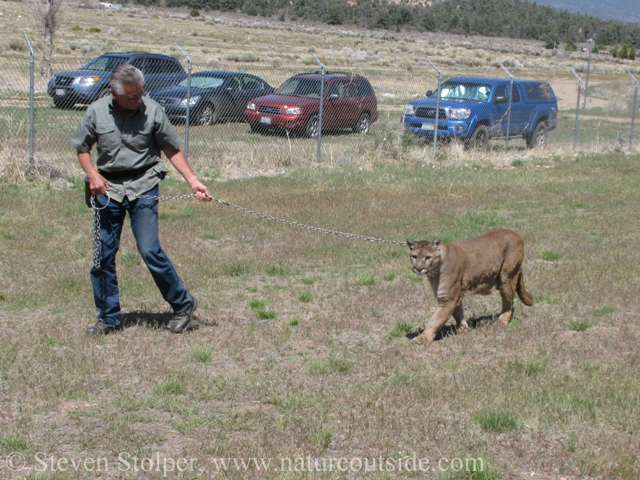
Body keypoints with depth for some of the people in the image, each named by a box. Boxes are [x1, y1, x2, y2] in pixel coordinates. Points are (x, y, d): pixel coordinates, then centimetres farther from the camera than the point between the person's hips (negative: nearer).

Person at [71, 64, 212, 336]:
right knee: (102, 254, 4)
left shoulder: (152, 111, -7)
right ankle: (108, 318, 18)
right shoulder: (96, 112, -3)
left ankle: (183, 304, 7)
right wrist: (92, 174, -7)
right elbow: (81, 147, 10)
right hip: (108, 188, 3)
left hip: (143, 186, -3)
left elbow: (172, 150, 1)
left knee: (150, 250, -11)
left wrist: (193, 181, -8)